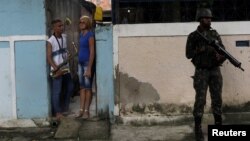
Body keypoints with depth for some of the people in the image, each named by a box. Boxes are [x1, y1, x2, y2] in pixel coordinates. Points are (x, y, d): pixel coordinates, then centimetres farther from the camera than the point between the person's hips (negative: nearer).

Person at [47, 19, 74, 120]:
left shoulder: (64, 37, 8)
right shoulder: (50, 41, -13)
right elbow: (49, 57, -16)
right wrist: (56, 69, -23)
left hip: (66, 69, 8)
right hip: (56, 71, -8)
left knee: (69, 88, 16)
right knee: (57, 91, -3)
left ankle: (64, 108, 31)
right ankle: (57, 112, 8)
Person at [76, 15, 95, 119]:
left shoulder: (90, 35, -12)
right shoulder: (81, 34, 12)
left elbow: (92, 52, -16)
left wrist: (89, 68, -19)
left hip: (88, 63, -8)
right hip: (81, 63, 8)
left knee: (88, 87, -1)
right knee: (82, 87, 9)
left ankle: (87, 111, 5)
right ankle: (81, 110, 15)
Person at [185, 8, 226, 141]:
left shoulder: (215, 34, 8)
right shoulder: (193, 36, -3)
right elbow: (189, 54, -8)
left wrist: (221, 56, -17)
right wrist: (202, 49, -20)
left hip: (215, 71, 4)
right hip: (201, 72, -3)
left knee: (217, 99, 5)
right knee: (200, 100, -7)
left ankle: (218, 125, 16)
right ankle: (198, 129, -1)